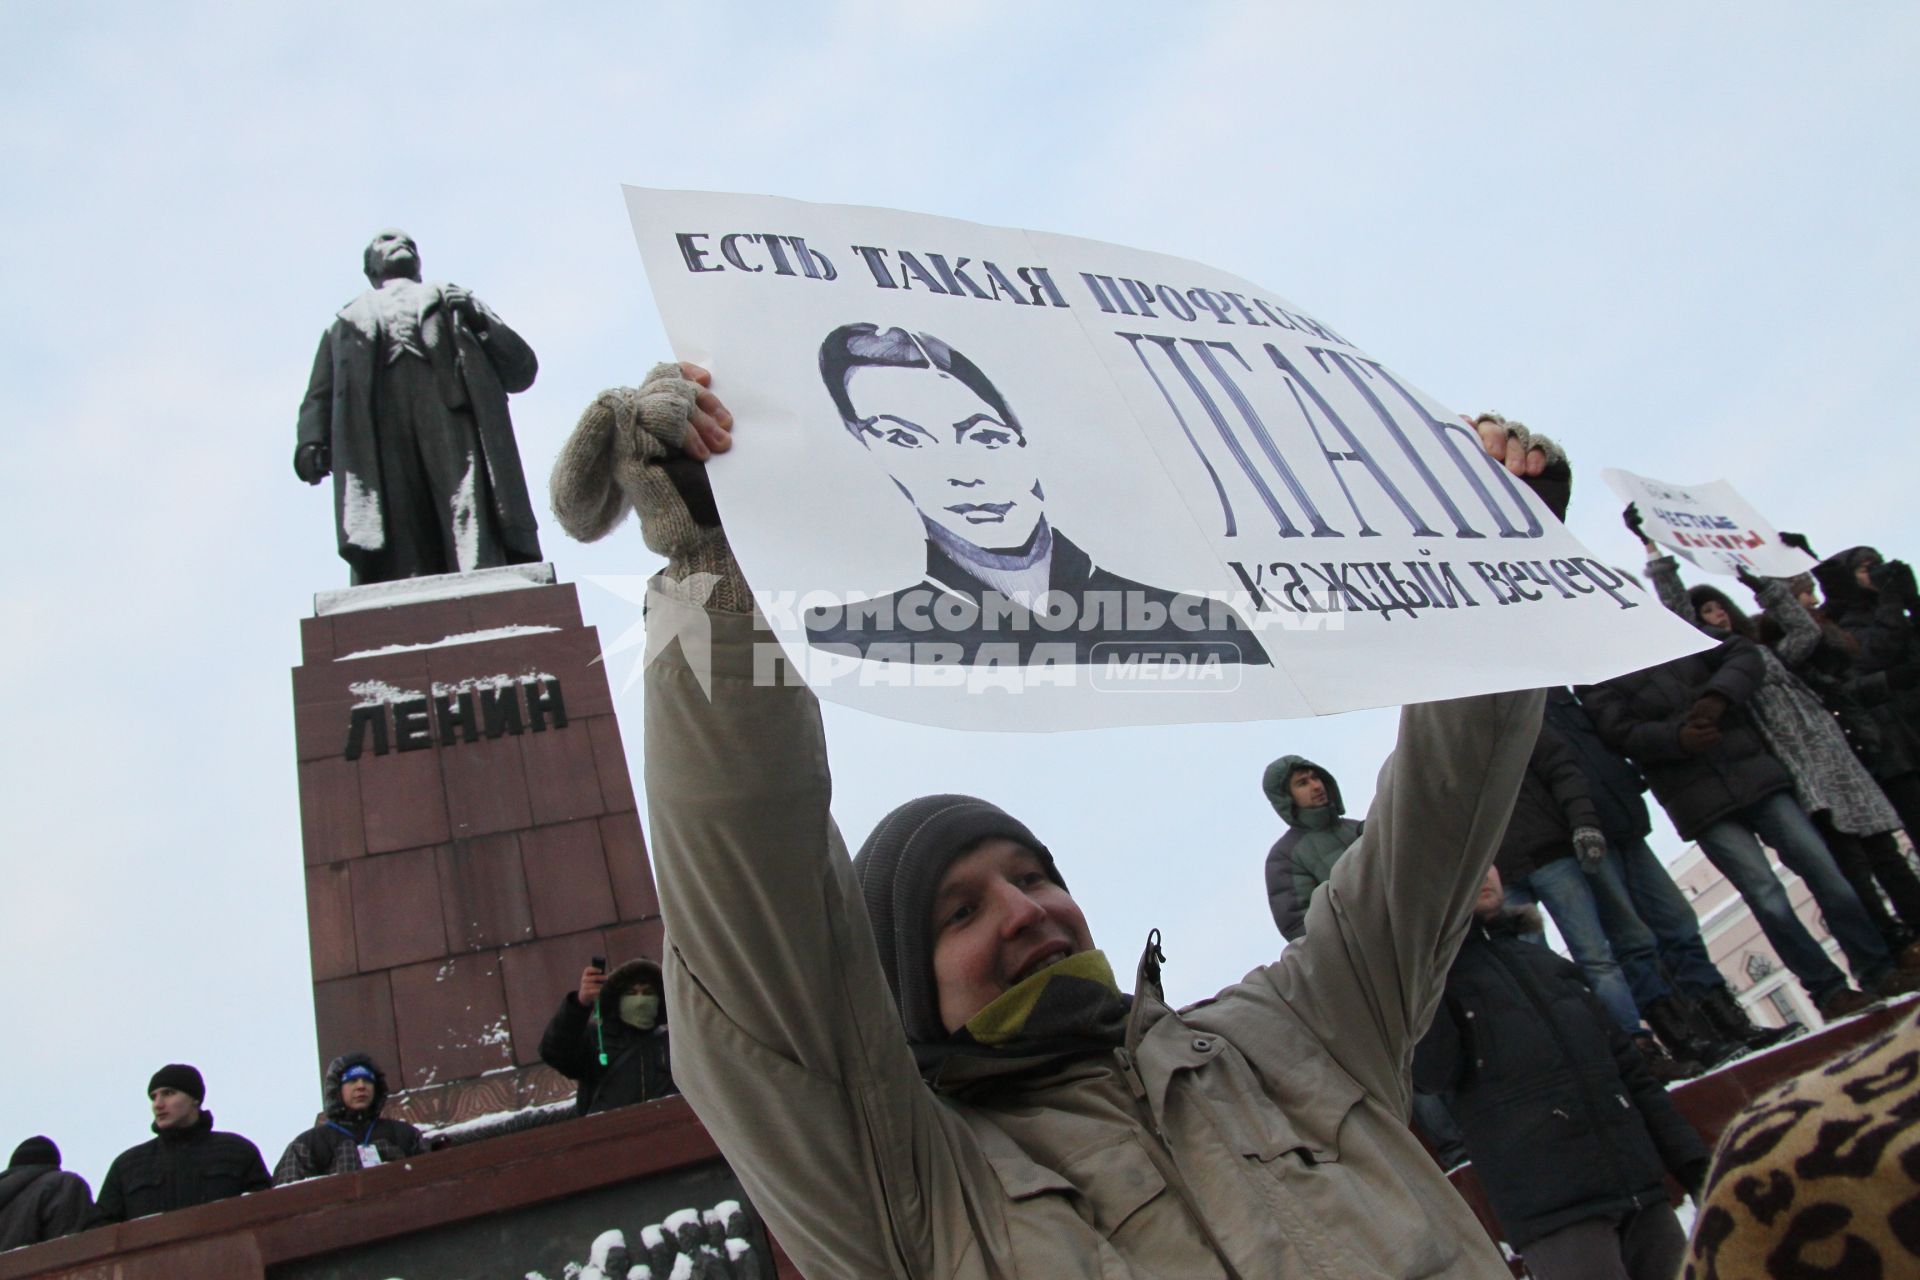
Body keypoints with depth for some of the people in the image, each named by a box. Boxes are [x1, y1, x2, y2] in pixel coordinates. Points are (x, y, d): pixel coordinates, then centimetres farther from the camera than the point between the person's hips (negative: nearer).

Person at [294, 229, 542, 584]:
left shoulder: (454, 300, 36)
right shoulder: (346, 321, 39)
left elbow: (521, 368, 23)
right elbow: (319, 397, 24)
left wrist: (478, 320, 5)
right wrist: (311, 440, 2)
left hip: (452, 409, 0)